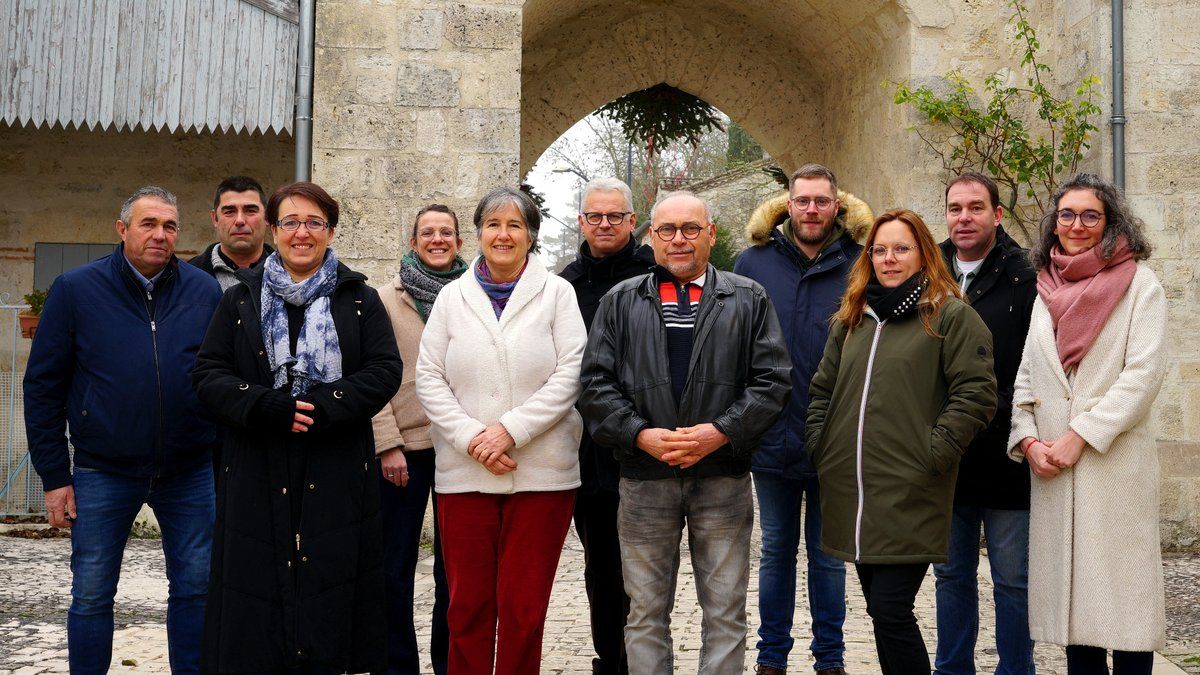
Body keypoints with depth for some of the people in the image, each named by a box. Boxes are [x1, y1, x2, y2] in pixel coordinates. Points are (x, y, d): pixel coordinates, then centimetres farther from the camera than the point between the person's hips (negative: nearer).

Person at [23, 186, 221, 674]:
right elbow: (43, 385, 0)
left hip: (190, 472, 1)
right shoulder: (76, 289, -2)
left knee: (195, 588, 8)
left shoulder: (205, 291, 3)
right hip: (103, 471, -1)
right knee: (91, 594, 7)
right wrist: (54, 474, -3)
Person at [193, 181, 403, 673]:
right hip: (257, 473, 1)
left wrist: (320, 407, -15)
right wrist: (266, 407, -13)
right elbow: (208, 373, 5)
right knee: (257, 585, 0)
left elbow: (385, 371, -1)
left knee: (329, 590, 0)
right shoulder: (241, 299, 12)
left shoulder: (360, 300, 9)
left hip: (335, 477, -1)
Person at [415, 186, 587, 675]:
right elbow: (429, 379, 4)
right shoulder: (452, 296, 9)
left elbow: (569, 376, -5)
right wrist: (471, 437, -9)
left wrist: (511, 430, -13)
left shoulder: (557, 294, 3)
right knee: (467, 604, 6)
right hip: (463, 474, 2)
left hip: (541, 475, -1)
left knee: (524, 607, 4)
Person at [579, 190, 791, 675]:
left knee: (725, 613, 6)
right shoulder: (620, 302, 9)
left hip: (723, 479, 0)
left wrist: (720, 432, -13)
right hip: (644, 480, 1)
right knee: (646, 613, 8)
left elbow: (771, 379, -1)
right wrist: (642, 435, -12)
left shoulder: (749, 300, 7)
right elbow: (597, 384, 2)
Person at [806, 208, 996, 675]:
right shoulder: (852, 319, 17)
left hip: (909, 496, -6)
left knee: (891, 611, -10)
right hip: (851, 492, 6)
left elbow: (975, 395, -10)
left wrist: (930, 453, -14)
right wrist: (819, 445, 9)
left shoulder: (951, 316, -2)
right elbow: (822, 389, 22)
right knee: (880, 611, 13)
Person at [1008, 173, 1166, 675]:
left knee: (1122, 591, -2)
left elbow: (1144, 372, -9)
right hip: (1051, 465, 4)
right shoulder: (1047, 290, 14)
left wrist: (1080, 436, -14)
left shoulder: (1139, 284, 1)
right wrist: (1028, 440, -2)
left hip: (1116, 463, -4)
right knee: (1071, 588, 7)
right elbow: (1026, 376, 13)